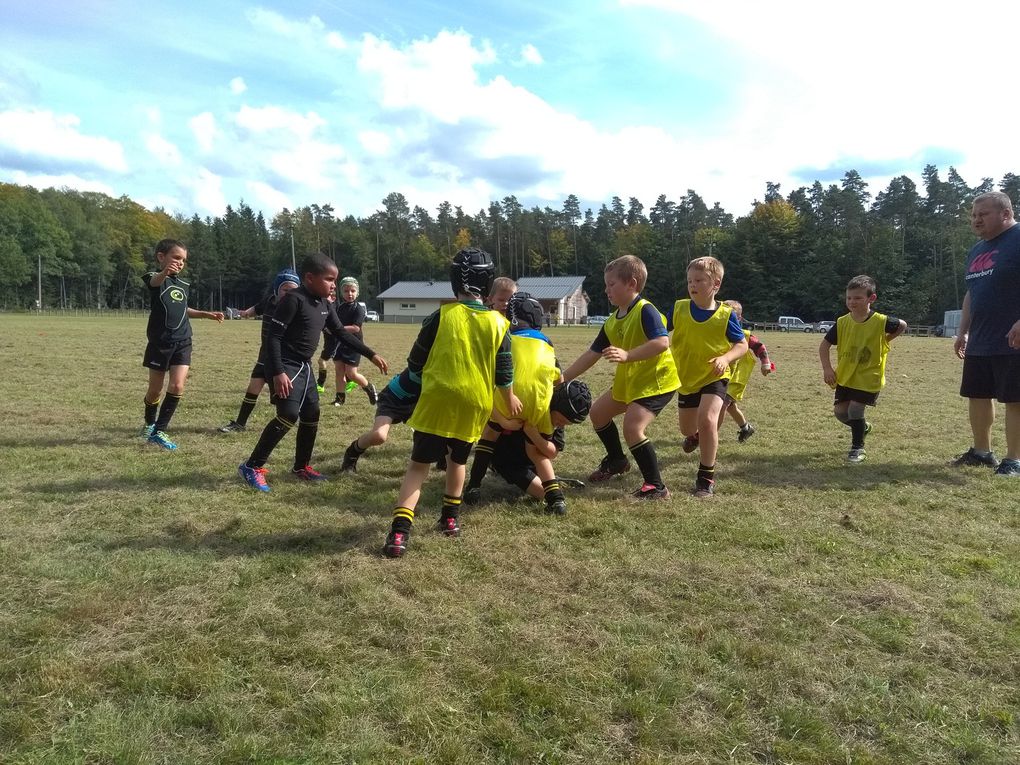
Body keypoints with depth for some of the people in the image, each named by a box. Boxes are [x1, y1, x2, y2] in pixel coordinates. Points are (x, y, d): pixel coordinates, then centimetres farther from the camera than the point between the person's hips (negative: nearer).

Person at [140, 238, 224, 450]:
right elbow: (155, 281, -36)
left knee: (177, 386, -10)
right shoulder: (156, 278, -8)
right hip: (160, 343, -4)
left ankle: (159, 431, 0)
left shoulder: (183, 285, 12)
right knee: (155, 389, 7)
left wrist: (207, 314, 21)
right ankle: (149, 424, 34)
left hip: (182, 342, 4)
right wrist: (165, 271, -59)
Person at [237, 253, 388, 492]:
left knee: (311, 414, 9)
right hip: (285, 365, -9)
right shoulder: (293, 299, -17)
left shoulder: (326, 305, 7)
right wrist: (278, 372, -27)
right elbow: (273, 336, -19)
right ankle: (252, 466, -9)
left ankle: (302, 466, 26)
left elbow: (342, 334, 15)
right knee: (289, 415, -19)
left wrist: (371, 355, 11)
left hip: (304, 366, 9)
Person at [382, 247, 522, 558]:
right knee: (458, 460, 24)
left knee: (418, 464, 1)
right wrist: (510, 399, 24)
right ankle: (450, 518, 33)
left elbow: (415, 362, 1)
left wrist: (417, 376, 24)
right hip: (475, 405, 3)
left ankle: (400, 529, -11)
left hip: (437, 401, -2)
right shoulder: (498, 323, 0)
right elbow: (504, 373, 6)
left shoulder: (441, 316, -6)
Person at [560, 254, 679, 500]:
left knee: (632, 427, -24)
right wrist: (564, 378, 6)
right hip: (628, 380, 10)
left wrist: (627, 355, -41)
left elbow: (662, 342, -33)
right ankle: (616, 461, 38)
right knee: (597, 412, 18)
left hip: (656, 380, -10)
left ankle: (656, 487, -11)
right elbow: (592, 354, 10)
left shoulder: (645, 311, -19)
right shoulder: (612, 322, 7)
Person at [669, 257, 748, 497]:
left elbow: (742, 345, -6)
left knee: (707, 419, -26)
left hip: (714, 378, -4)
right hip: (686, 378, 4)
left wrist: (726, 358, -25)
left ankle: (706, 477, -9)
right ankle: (695, 436, 60)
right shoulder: (679, 308, -9)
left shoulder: (726, 315, -15)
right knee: (686, 429, 18)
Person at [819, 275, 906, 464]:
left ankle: (857, 447, 10)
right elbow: (824, 345, -3)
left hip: (868, 377, -4)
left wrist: (885, 341, -3)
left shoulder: (881, 321, -14)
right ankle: (863, 427, 36)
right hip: (845, 376, 4)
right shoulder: (842, 322, -7)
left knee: (855, 409, -11)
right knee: (840, 411, 4)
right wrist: (827, 368, -13)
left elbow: (902, 326, 7)